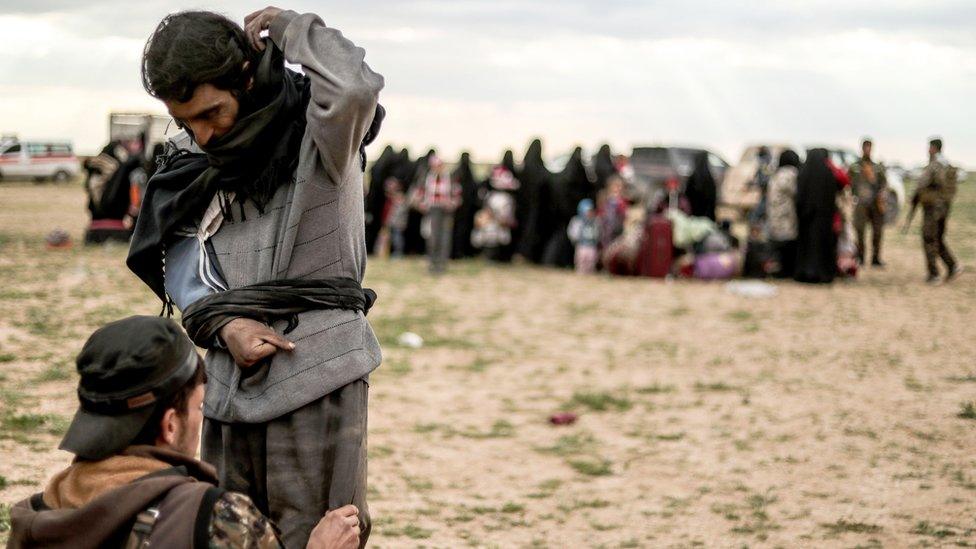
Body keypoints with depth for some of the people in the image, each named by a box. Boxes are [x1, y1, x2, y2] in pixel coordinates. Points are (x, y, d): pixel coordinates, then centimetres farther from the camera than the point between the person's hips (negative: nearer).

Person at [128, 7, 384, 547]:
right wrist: (223, 323, -8)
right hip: (230, 377, 6)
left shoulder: (316, 131, -11)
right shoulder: (193, 153, 7)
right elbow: (178, 256, 10)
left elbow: (355, 88, -33)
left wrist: (288, 27, -17)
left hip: (316, 374, -6)